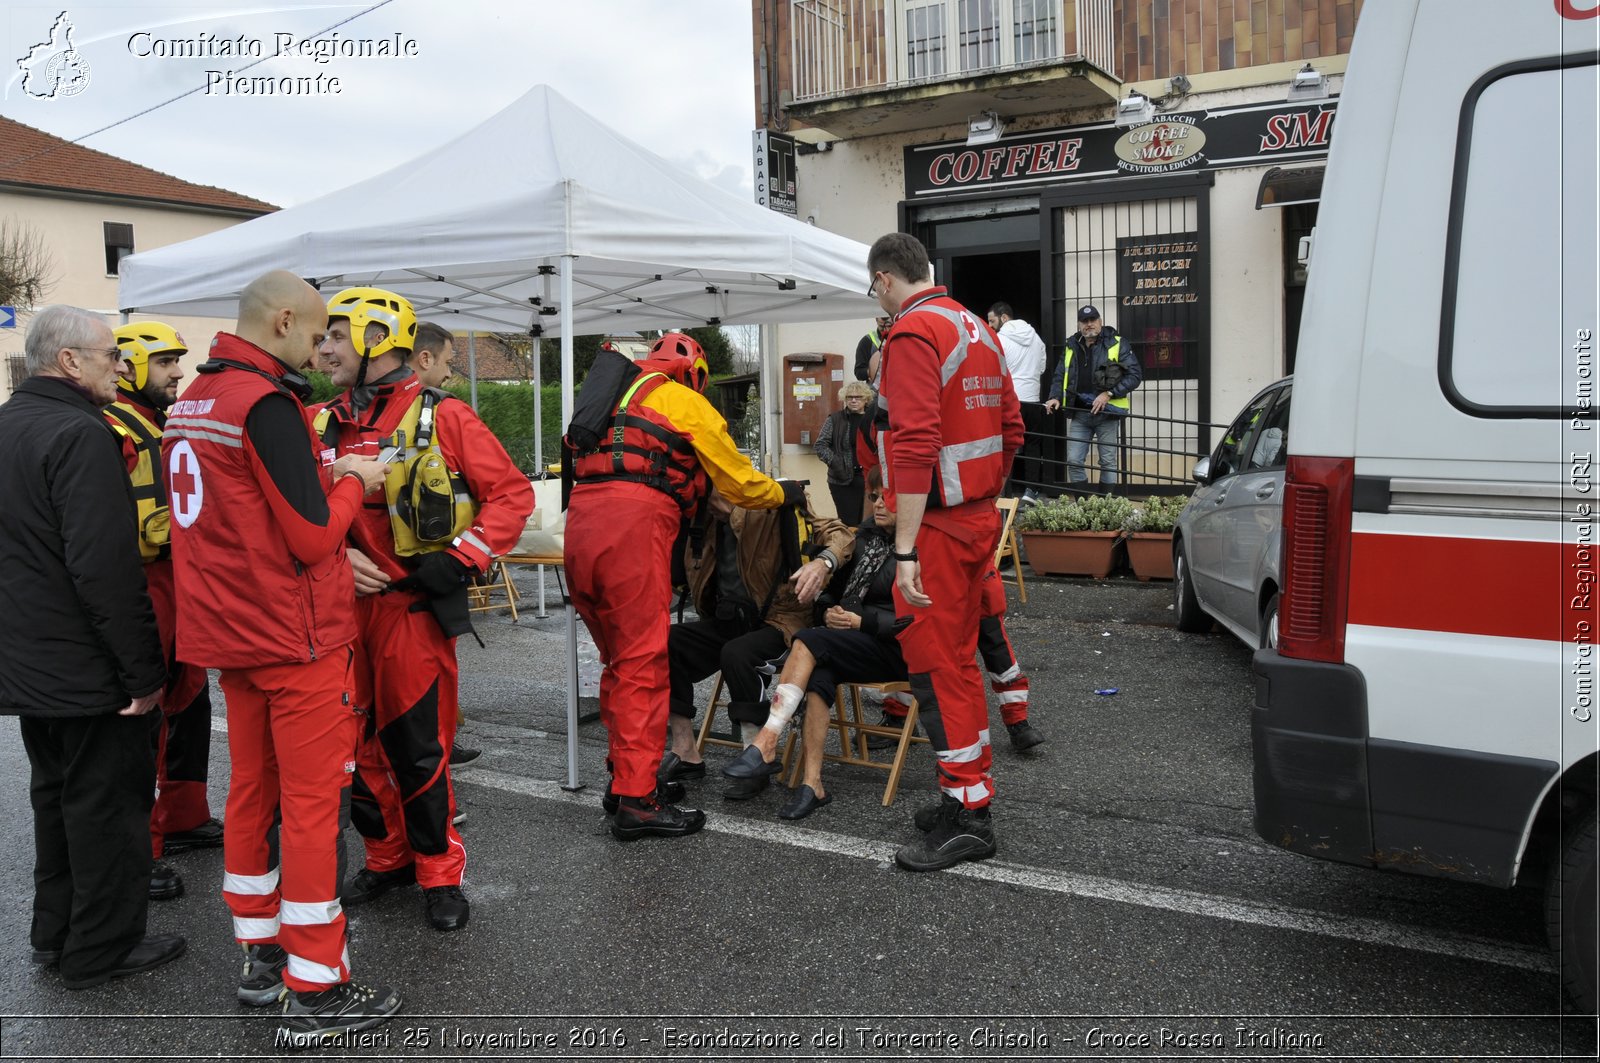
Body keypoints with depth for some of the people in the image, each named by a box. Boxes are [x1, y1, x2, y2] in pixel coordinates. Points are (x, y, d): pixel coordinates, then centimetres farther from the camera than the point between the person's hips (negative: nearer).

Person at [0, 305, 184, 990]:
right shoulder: (81, 434, -21)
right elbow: (107, 567, -27)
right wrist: (145, 670, -21)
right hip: (90, 669, -9)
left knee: (56, 795, 21)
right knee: (107, 804, 4)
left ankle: (55, 934, 33)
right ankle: (101, 950, 16)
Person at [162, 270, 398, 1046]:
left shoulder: (190, 403, 9)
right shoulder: (267, 404, -19)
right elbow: (313, 538, -20)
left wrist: (321, 474, 6)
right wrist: (351, 484, -3)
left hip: (230, 632, 9)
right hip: (296, 637, -9)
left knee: (251, 792, 17)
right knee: (312, 805, -1)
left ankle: (260, 954, 29)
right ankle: (314, 993, 7)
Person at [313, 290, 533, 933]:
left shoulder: (443, 417, -5)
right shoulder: (322, 426, 11)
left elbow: (511, 493, -4)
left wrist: (462, 559, -12)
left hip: (414, 604, -5)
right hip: (342, 605, 5)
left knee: (419, 746, 0)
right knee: (358, 742, 13)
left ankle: (439, 875, 16)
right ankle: (389, 857, 32)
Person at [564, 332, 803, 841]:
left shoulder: (619, 395, 30)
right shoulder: (687, 402, 10)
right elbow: (741, 484, 12)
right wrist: (788, 492, 30)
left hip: (580, 522, 7)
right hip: (634, 526, -7)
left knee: (619, 661, 17)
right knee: (643, 666, -5)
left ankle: (623, 775, 24)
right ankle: (635, 800, -4)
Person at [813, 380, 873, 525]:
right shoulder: (835, 419, 3)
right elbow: (820, 445, -1)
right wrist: (835, 462, -14)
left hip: (868, 479, 2)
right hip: (842, 480, -2)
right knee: (849, 524, -3)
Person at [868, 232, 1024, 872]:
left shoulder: (913, 332, -14)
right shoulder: (977, 329, 15)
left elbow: (916, 444, -24)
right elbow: (1011, 430, 18)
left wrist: (905, 549, -26)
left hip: (940, 524, -9)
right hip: (979, 518, 10)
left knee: (935, 667, -4)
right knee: (958, 658, 17)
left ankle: (967, 818, 2)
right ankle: (971, 791, 28)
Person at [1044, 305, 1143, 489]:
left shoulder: (1117, 344, -2)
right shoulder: (1071, 347, 10)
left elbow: (1135, 374, -6)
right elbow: (1060, 376, 16)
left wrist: (1109, 394, -15)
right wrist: (1055, 397, -4)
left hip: (1107, 413, -4)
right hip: (1079, 413, 4)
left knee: (1108, 462, 5)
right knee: (1074, 461, 2)